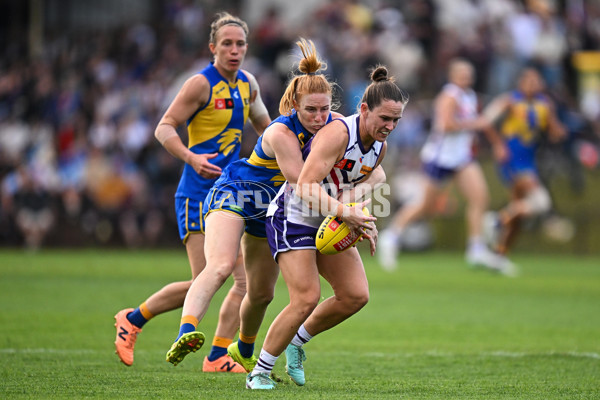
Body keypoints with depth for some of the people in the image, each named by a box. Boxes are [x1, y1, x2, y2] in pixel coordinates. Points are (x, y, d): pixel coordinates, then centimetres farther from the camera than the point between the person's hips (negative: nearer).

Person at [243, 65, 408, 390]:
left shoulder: (379, 147, 0)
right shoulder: (337, 133, -25)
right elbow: (305, 187, -31)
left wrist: (359, 224, -2)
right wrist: (345, 213, -38)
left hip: (330, 224, 8)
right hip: (293, 218, -8)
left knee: (356, 295, -2)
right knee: (306, 298, -18)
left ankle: (297, 340, 21)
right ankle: (259, 372, -4)